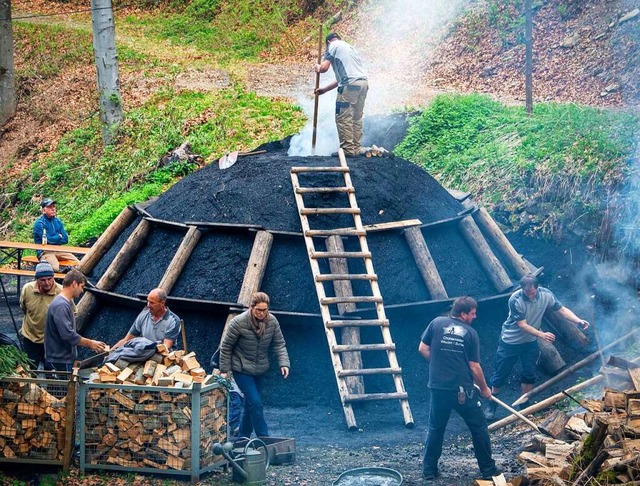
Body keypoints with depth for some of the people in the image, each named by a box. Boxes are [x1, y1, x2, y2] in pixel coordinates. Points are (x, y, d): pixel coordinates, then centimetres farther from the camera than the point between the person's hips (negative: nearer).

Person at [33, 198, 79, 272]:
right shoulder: (39, 223, -8)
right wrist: (59, 236, 0)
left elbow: (65, 239, 6)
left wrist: (54, 239, -8)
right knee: (55, 268, -33)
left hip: (58, 251, 6)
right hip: (45, 252, -6)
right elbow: (48, 240, -16)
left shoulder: (57, 221, 12)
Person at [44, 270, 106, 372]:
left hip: (65, 359, 10)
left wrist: (89, 343, 12)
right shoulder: (60, 305, -19)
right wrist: (90, 343, -15)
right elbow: (68, 335, -25)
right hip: (59, 361, -10)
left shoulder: (66, 303, 13)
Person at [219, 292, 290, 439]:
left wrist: (284, 363, -17)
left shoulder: (272, 322, -9)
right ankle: (264, 438, -8)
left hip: (259, 370, 5)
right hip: (242, 370, -5)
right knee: (255, 403, -14)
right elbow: (226, 346, -11)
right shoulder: (238, 322, -22)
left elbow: (279, 344, -2)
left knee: (250, 404, 13)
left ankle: (243, 438, 27)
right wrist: (224, 370, -8)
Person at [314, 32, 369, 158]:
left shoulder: (333, 46, 9)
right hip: (363, 82, 8)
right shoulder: (350, 47, 33)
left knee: (343, 118, -4)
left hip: (350, 84, -8)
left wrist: (318, 68, 22)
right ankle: (357, 147, 15)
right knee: (356, 118, 14)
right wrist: (325, 89, 36)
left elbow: (324, 68, -3)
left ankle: (348, 149, -5)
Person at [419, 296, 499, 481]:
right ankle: (488, 469, 19)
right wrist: (484, 389, 13)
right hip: (463, 390, -2)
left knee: (436, 429, 16)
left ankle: (429, 470, 19)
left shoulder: (436, 323, 2)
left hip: (438, 387, 2)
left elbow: (423, 349, 6)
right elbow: (475, 367, -1)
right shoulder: (471, 333, -2)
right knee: (479, 428, 13)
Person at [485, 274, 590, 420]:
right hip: (510, 341, -4)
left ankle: (524, 405, 25)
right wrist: (542, 334, -39)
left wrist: (578, 321, -27)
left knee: (529, 375, 9)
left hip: (530, 342, 4)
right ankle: (491, 406, 21)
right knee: (500, 375, 5)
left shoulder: (546, 295, -17)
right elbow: (522, 325, -28)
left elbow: (562, 310, -11)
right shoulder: (515, 300, -30)